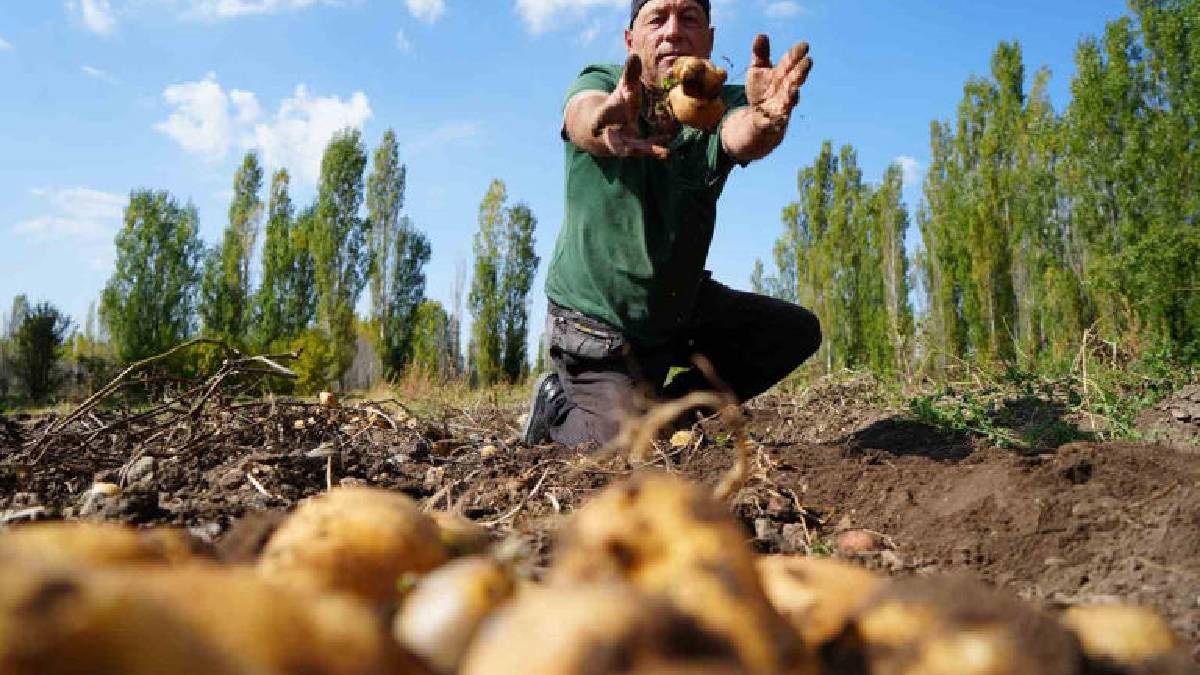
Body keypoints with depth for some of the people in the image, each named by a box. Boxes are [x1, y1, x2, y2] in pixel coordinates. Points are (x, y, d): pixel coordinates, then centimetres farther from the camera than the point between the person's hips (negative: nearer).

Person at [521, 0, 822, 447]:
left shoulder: (721, 104, -11)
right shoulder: (597, 83, -15)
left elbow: (741, 137, -35)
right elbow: (583, 119, -40)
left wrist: (763, 120, -60)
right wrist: (606, 123, -65)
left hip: (681, 304, 5)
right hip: (594, 320, -4)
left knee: (797, 331, -2)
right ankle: (556, 406, 15)